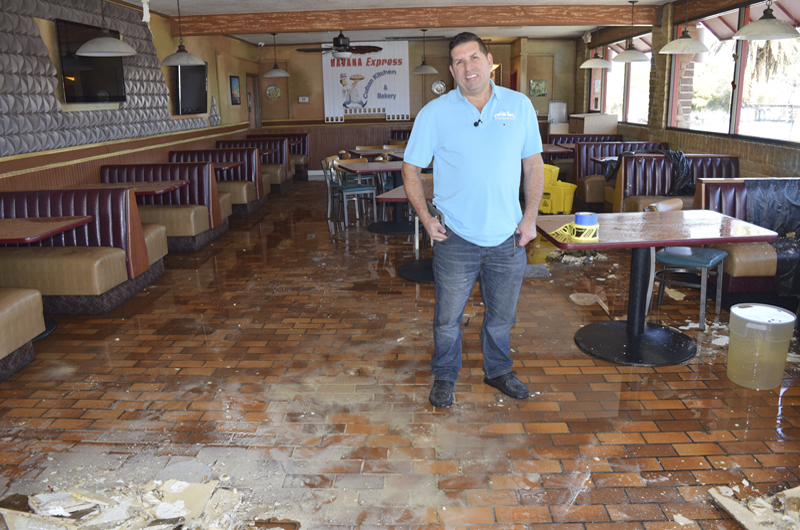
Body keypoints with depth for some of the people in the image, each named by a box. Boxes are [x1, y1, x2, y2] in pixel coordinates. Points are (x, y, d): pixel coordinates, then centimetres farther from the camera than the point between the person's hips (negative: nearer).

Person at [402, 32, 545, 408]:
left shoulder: (520, 106, 2)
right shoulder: (434, 114, -4)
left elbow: (533, 164, 8)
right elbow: (411, 169, 1)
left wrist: (530, 217, 0)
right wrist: (426, 218, -8)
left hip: (508, 237, 2)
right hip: (456, 238, -2)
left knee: (502, 315, 17)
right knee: (447, 317, 10)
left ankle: (498, 371, 41)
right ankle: (444, 377, 33)